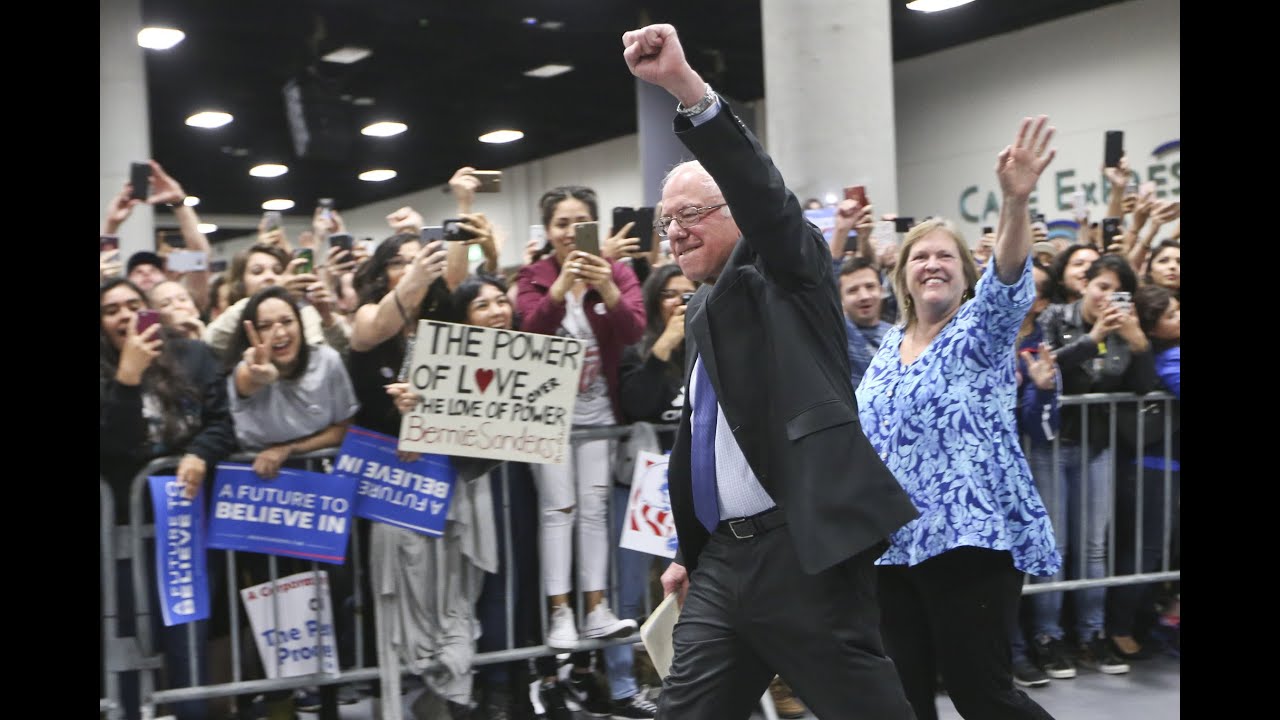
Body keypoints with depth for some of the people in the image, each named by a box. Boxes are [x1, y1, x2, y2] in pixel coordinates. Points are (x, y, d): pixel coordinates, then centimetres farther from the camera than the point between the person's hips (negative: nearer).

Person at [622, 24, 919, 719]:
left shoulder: (787, 273, -1)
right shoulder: (702, 309, 20)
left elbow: (763, 192, -22)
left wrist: (688, 89, -33)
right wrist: (690, 551, 25)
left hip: (803, 548, -8)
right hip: (723, 556, 8)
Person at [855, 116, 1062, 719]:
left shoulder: (981, 330, -2)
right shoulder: (888, 346, 15)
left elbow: (1008, 280, -23)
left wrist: (1015, 202, -41)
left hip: (973, 535, -6)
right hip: (893, 542, 6)